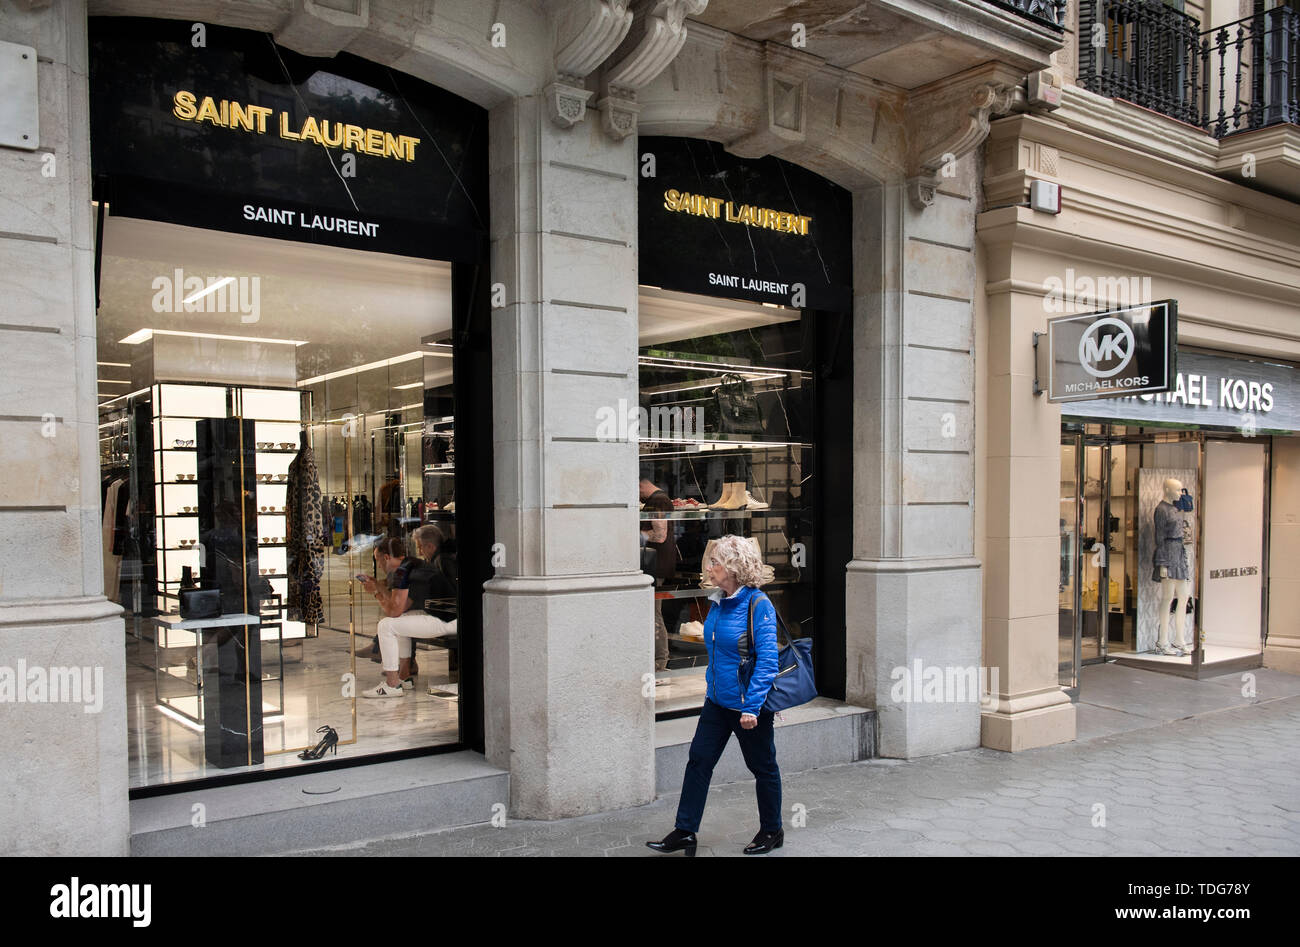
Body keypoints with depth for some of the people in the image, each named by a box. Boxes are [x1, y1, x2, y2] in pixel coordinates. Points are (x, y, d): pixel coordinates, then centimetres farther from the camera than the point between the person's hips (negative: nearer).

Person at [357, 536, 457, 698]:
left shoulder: (402, 571, -10)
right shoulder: (414, 563, 19)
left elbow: (394, 611, -8)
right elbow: (401, 608, 24)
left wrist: (376, 591, 9)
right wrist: (377, 588, 23)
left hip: (445, 620, -10)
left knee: (386, 625, -9)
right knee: (399, 621, 28)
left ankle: (392, 685, -4)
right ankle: (405, 677, 26)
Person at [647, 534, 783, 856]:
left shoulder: (759, 605, -20)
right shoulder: (719, 603, 5)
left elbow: (767, 660, -22)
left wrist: (752, 706, -24)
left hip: (748, 706, -8)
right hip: (717, 701, 8)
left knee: (762, 768, 10)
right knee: (699, 760, 6)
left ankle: (772, 831, 28)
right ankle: (685, 832, 14)